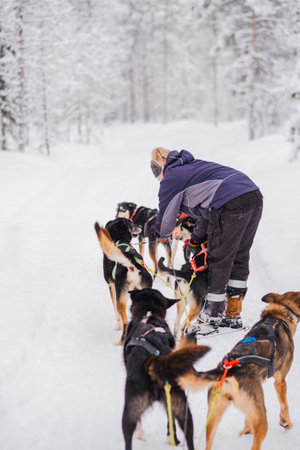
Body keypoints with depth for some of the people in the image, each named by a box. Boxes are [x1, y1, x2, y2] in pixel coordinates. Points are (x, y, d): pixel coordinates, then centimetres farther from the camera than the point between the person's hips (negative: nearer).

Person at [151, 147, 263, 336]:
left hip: (231, 205, -8)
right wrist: (197, 238, 38)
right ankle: (233, 315, 27)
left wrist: (162, 234, 36)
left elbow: (165, 220, 13)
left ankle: (210, 320, 10)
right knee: (239, 257, 17)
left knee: (219, 261, 2)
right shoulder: (194, 166, 32)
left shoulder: (171, 178, 8)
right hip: (254, 196, 8)